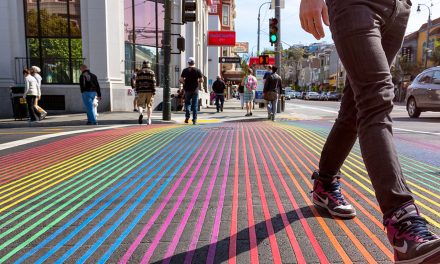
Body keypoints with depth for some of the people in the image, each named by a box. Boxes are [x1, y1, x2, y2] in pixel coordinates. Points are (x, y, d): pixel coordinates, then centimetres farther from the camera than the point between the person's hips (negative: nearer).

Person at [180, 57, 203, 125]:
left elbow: (181, 80, -7)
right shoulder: (197, 70, -2)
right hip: (195, 90, 0)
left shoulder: (185, 70, -2)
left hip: (187, 89, 0)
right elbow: (201, 80, -4)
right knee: (195, 105, 5)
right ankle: (194, 120, 5)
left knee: (187, 103, 16)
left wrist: (185, 83, 11)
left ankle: (187, 116, 0)